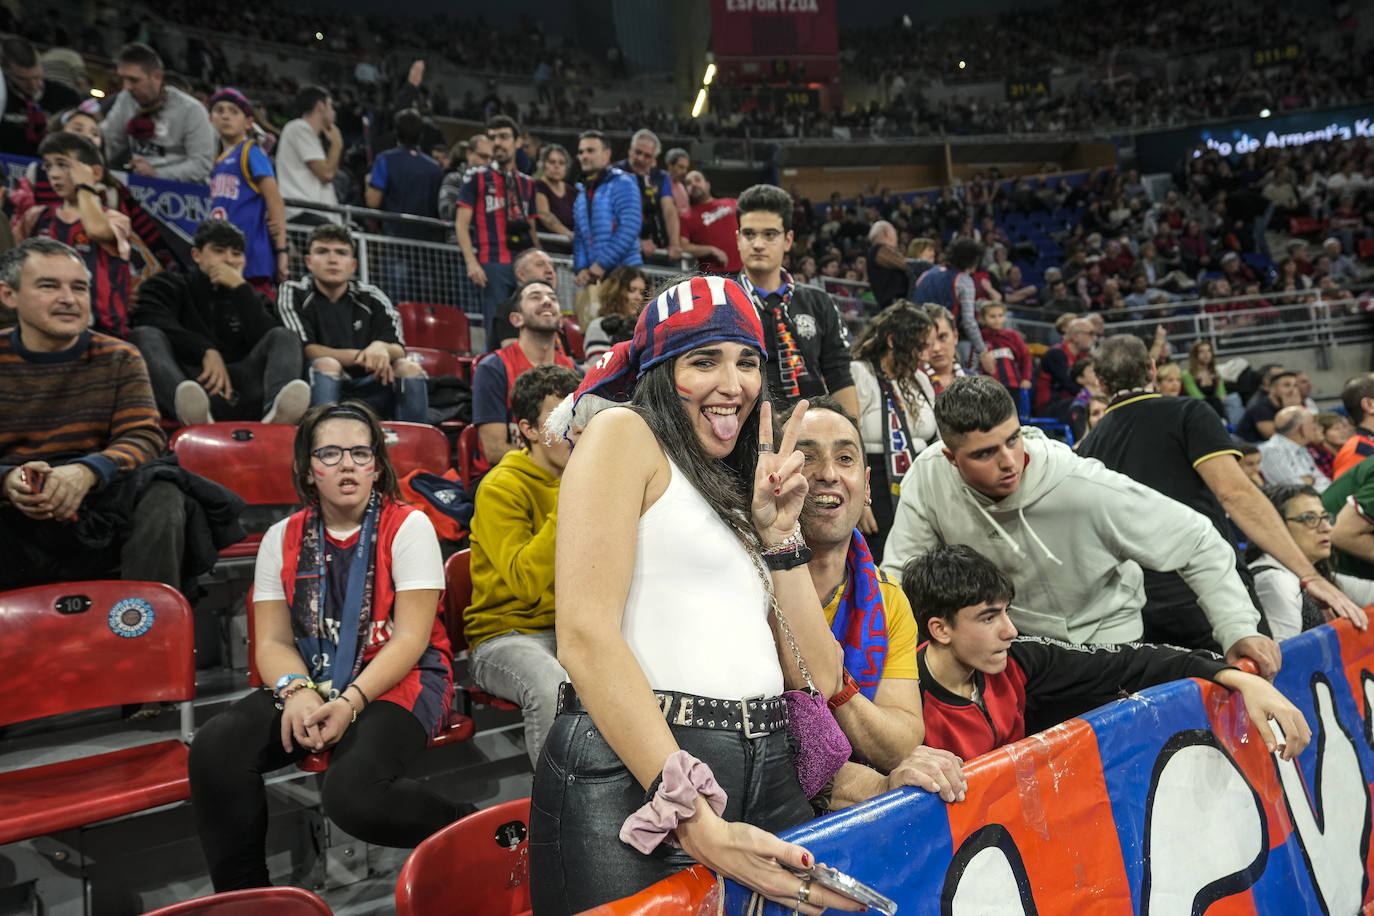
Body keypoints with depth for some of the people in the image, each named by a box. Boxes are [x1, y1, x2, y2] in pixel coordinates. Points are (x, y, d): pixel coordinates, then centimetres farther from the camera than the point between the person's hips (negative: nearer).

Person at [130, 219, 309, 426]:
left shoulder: (250, 298, 25)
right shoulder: (167, 285, 20)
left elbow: (265, 339, 3)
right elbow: (152, 323, -3)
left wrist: (241, 288, -2)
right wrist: (206, 352, -16)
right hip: (184, 383, -1)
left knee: (284, 336, -15)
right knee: (144, 334, -23)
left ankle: (276, 409, -50)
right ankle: (186, 405, -55)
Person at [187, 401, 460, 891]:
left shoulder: (408, 527, -3)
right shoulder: (283, 538, 11)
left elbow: (411, 638, -10)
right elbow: (272, 641, 5)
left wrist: (350, 702, -22)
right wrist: (297, 690, -17)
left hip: (396, 681, -5)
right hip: (312, 681, 5)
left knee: (351, 792, -31)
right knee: (214, 749, -21)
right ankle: (242, 895, -1)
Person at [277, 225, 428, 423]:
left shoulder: (372, 297, 11)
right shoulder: (293, 293, 4)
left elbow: (399, 350, 1)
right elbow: (305, 350, -8)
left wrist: (382, 349, -25)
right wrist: (360, 356, -20)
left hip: (365, 388, 3)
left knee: (409, 368, -20)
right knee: (327, 364, -32)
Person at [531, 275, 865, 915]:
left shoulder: (733, 489, 20)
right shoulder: (623, 433, -1)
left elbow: (817, 675, 13)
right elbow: (586, 637, -15)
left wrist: (777, 532, 3)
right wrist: (695, 822, -20)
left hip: (765, 773, 7)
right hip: (630, 775, -6)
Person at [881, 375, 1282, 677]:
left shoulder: (1086, 489, -28)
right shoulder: (929, 478, -21)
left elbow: (1198, 541, -18)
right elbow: (899, 574, -13)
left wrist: (1238, 628, -27)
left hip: (1101, 636, -1)